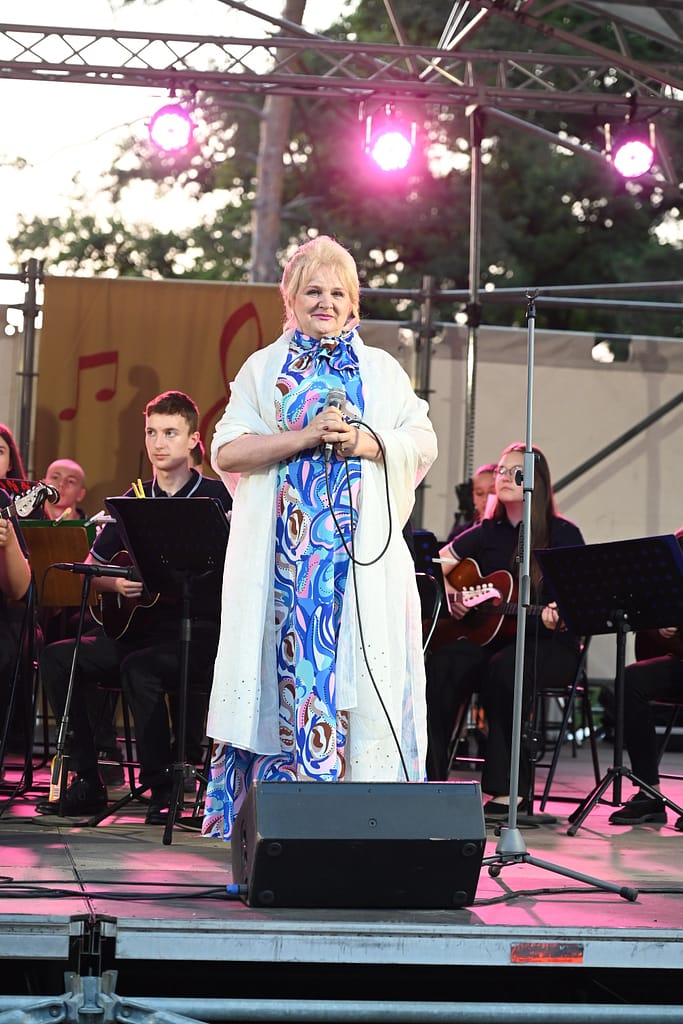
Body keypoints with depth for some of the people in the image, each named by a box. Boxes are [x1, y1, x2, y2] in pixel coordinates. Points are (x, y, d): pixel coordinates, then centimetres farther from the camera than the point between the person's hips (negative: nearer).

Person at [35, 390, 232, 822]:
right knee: (58, 657, -13)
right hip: (139, 626, 6)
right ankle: (87, 782, -9)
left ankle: (163, 786, -19)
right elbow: (90, 568, 16)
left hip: (197, 630, -6)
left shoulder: (217, 497, -1)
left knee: (140, 668, -34)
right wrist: (115, 584, -4)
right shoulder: (132, 501, 13)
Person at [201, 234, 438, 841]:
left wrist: (365, 443, -10)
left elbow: (425, 443, 8)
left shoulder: (382, 370, 17)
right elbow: (226, 452, 0)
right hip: (282, 556, -1)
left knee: (363, 675, -5)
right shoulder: (263, 370, 12)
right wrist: (306, 437, -12)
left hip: (364, 557, 1)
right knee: (285, 670, -6)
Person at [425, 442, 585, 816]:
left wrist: (554, 616, -28)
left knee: (504, 669, -38)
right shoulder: (488, 532, 11)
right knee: (440, 664, -28)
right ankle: (430, 777, -24)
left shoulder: (563, 534, -2)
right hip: (489, 637, 4)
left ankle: (506, 789, -32)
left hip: (549, 644, -4)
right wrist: (451, 595, -5)